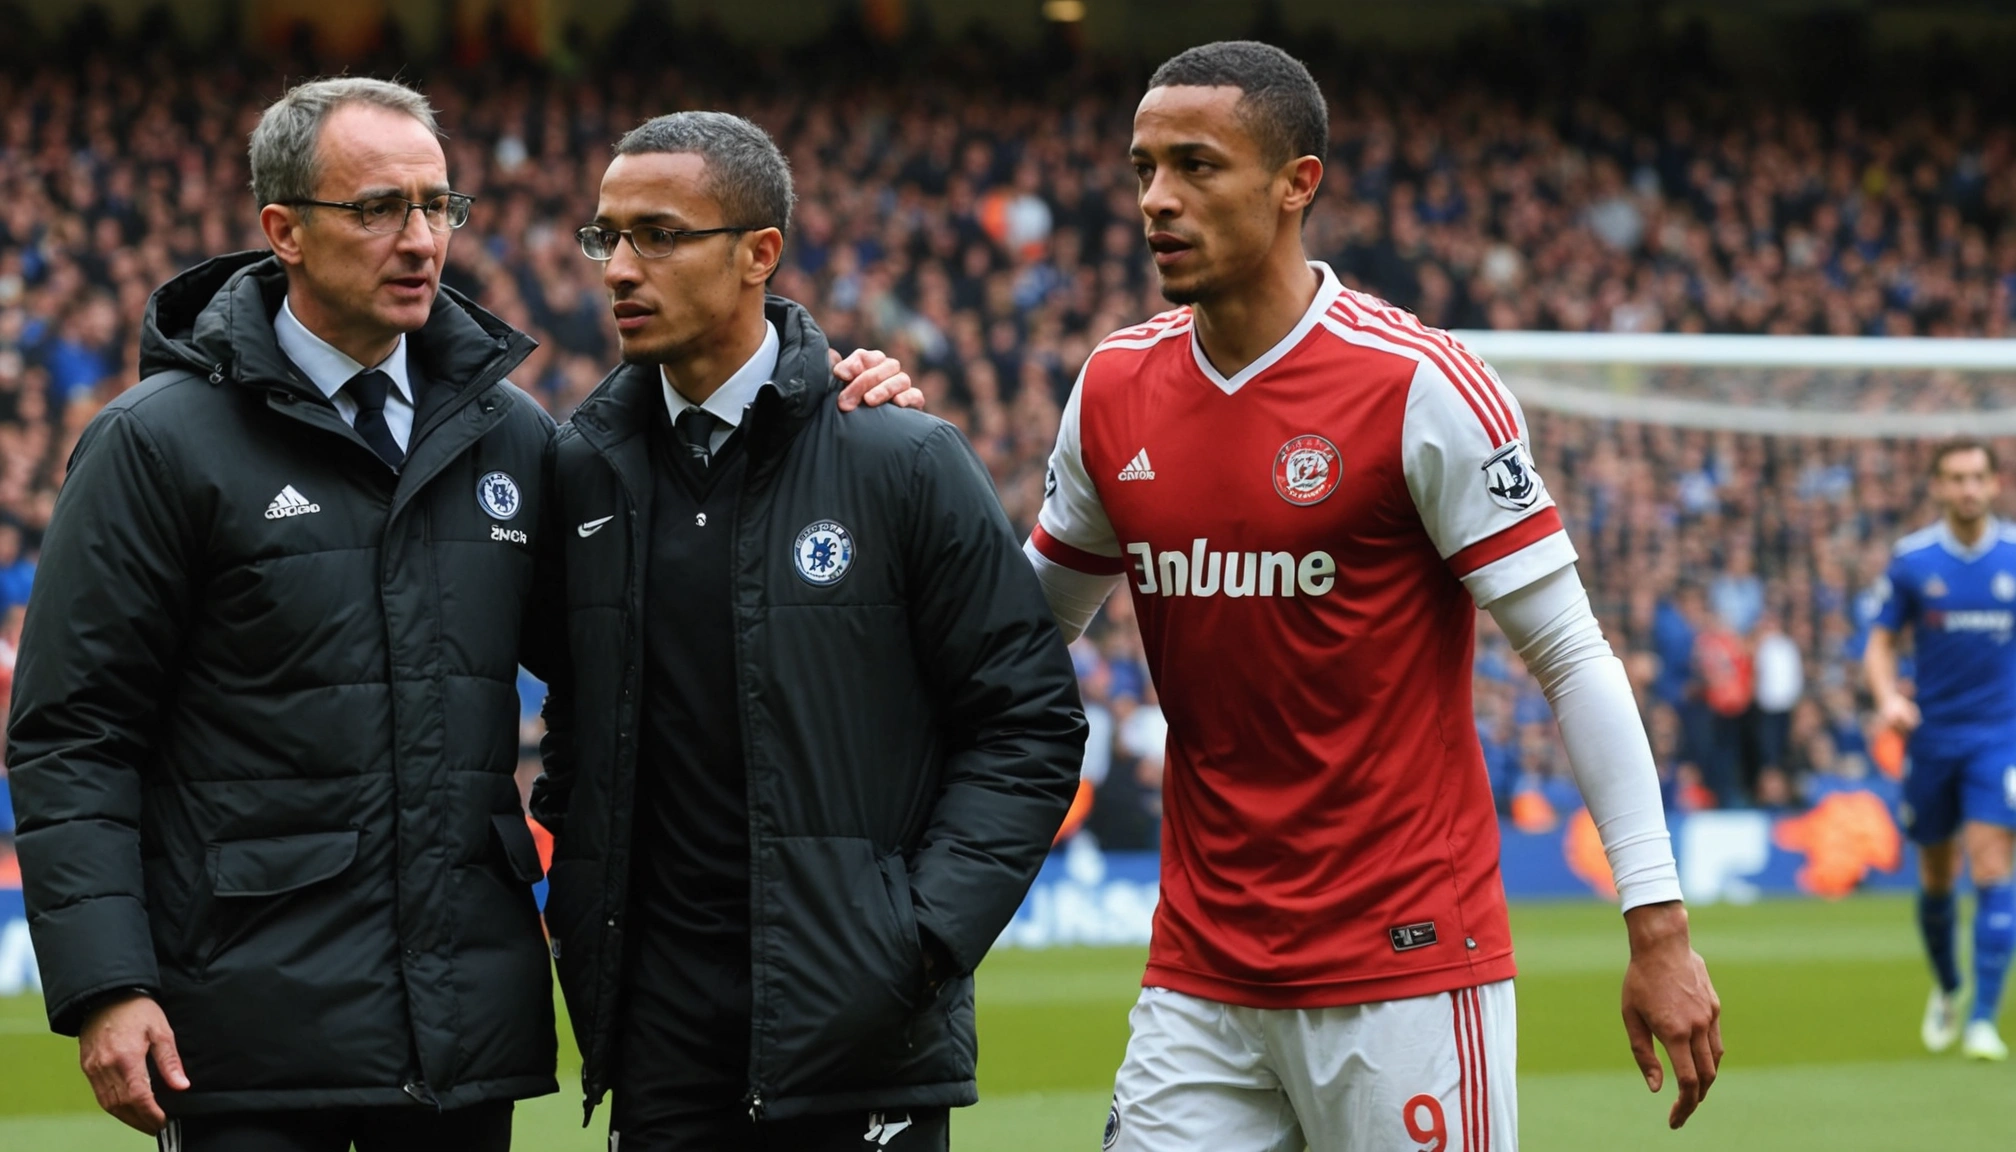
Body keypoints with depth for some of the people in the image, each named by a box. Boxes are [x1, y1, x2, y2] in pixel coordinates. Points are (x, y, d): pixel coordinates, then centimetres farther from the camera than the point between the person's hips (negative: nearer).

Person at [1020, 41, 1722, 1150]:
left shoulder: (1419, 386, -11)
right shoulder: (1115, 392, 6)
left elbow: (1573, 659, -9)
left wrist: (1659, 929, -14)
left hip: (1409, 967, -5)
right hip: (1199, 982, 5)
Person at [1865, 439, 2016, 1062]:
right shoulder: (1912, 560, -2)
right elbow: (1880, 641, 3)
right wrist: (1888, 696, -15)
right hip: (1932, 735, 1)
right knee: (1937, 878, 11)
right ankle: (1947, 988, 36)